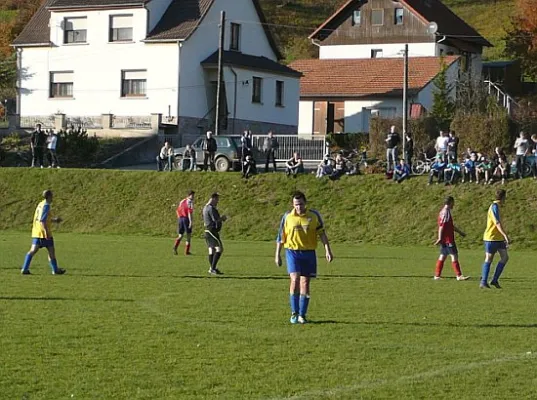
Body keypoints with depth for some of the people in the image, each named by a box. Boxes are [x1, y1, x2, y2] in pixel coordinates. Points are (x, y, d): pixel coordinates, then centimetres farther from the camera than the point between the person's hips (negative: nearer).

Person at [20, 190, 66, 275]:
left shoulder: (40, 204, 15)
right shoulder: (46, 205, -12)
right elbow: (42, 220, -20)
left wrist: (54, 220, 28)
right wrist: (46, 231, -23)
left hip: (36, 232, 8)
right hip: (44, 232, -8)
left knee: (33, 250, 3)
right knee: (51, 251, 5)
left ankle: (24, 269, -6)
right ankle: (55, 270, 14)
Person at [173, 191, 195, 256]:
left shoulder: (182, 201, 16)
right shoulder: (190, 201, -6)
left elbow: (177, 211, 18)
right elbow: (190, 212, -17)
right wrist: (191, 221, -21)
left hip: (180, 218, 6)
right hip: (186, 218, -6)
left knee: (180, 235, 10)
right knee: (188, 235, 6)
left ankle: (175, 247, -16)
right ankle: (187, 251, 5)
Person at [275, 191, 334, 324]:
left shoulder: (314, 215, 1)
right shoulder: (287, 217, 0)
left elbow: (322, 233, 4)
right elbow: (281, 237, 7)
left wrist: (327, 250, -5)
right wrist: (277, 255, 7)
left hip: (309, 253, 1)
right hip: (292, 252, -1)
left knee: (305, 283, 4)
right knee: (295, 280, -17)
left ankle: (302, 315, 14)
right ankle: (294, 313, -7)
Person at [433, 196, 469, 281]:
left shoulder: (444, 211, 18)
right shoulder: (446, 212, -14)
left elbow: (451, 226, 28)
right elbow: (441, 226, -21)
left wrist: (460, 232, 35)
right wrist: (440, 238, -25)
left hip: (444, 240, 10)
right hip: (448, 239, -10)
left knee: (442, 256, 10)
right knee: (454, 255, -8)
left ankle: (437, 275, 10)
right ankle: (459, 275, -8)